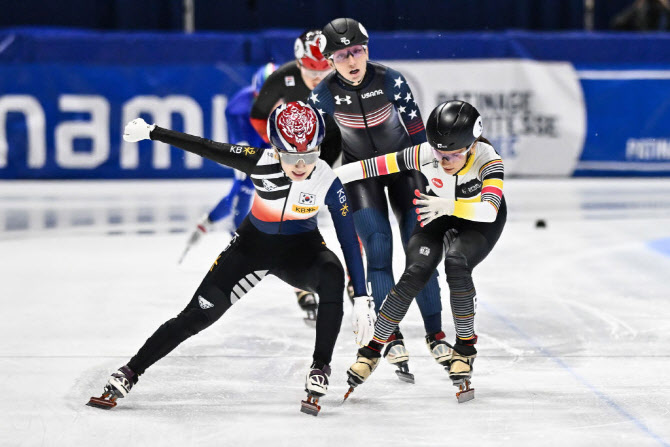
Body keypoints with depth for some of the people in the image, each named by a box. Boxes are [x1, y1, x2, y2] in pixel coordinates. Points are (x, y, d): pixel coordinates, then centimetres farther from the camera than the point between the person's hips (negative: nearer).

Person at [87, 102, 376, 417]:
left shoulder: (327, 182, -25)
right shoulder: (261, 162, -26)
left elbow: (350, 241, -22)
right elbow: (207, 148, -16)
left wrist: (362, 299, -25)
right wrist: (151, 132, -13)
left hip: (300, 249, -1)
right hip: (253, 244, 1)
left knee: (332, 276, -35)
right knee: (199, 314, -6)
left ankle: (320, 369, -23)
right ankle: (128, 374, 5)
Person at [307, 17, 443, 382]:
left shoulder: (390, 81, -20)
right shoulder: (324, 94, -17)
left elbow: (417, 132, -12)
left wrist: (429, 177, -10)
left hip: (402, 164, 0)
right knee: (378, 253, -13)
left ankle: (435, 335, 5)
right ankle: (393, 342, -11)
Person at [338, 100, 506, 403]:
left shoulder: (488, 160, -35)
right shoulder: (424, 155, -29)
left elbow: (489, 209, -49)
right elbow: (375, 167, -24)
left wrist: (450, 206, -64)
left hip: (481, 222, -2)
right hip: (441, 214, 2)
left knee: (456, 262, -31)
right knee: (416, 273, -19)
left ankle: (465, 349, -16)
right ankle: (372, 350, -6)